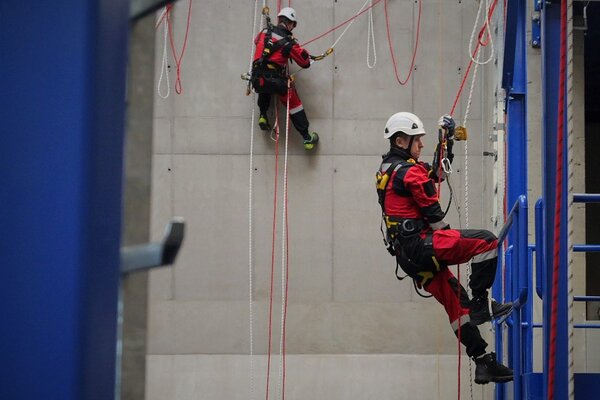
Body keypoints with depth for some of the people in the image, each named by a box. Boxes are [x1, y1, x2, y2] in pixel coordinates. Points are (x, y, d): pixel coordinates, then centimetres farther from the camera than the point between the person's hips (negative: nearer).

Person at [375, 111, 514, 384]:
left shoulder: (387, 169, 19)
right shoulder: (410, 170, -11)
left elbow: (436, 173, 28)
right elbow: (433, 212, -12)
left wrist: (447, 140, 27)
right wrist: (451, 237, 3)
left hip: (408, 255, 10)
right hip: (419, 242, -10)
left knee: (455, 302, 9)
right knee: (486, 242, -13)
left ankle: (482, 362, 9)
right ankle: (480, 303, -10)